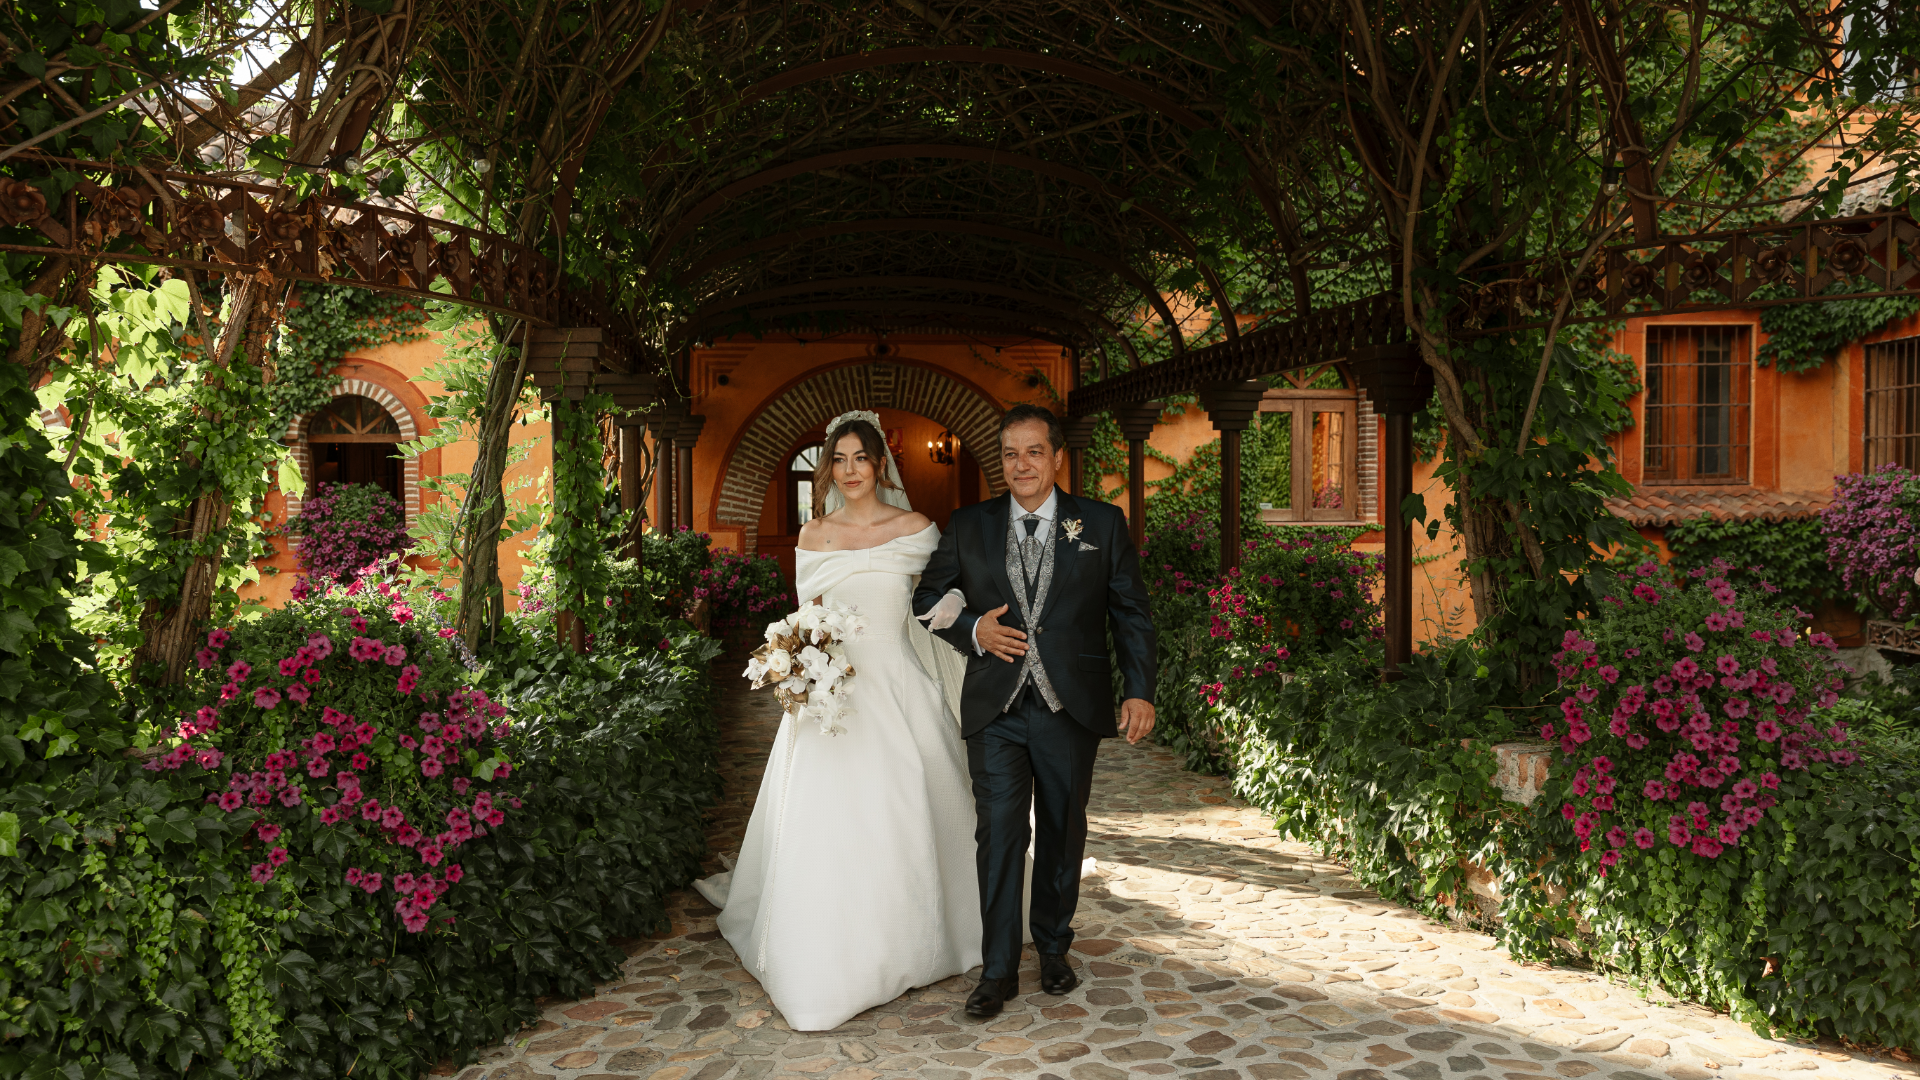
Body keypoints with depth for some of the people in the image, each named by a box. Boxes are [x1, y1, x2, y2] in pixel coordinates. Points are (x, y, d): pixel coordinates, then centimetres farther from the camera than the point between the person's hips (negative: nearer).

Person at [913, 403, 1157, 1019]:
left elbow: (1132, 614, 3)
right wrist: (972, 632, -7)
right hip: (995, 712, 0)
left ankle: (1053, 949, 31)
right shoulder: (969, 527, 5)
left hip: (1071, 709, 0)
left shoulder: (1102, 524, 3)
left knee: (1062, 835, 12)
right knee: (999, 836, -2)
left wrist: (1140, 691, -6)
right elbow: (928, 598, 12)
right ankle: (998, 970, 10)